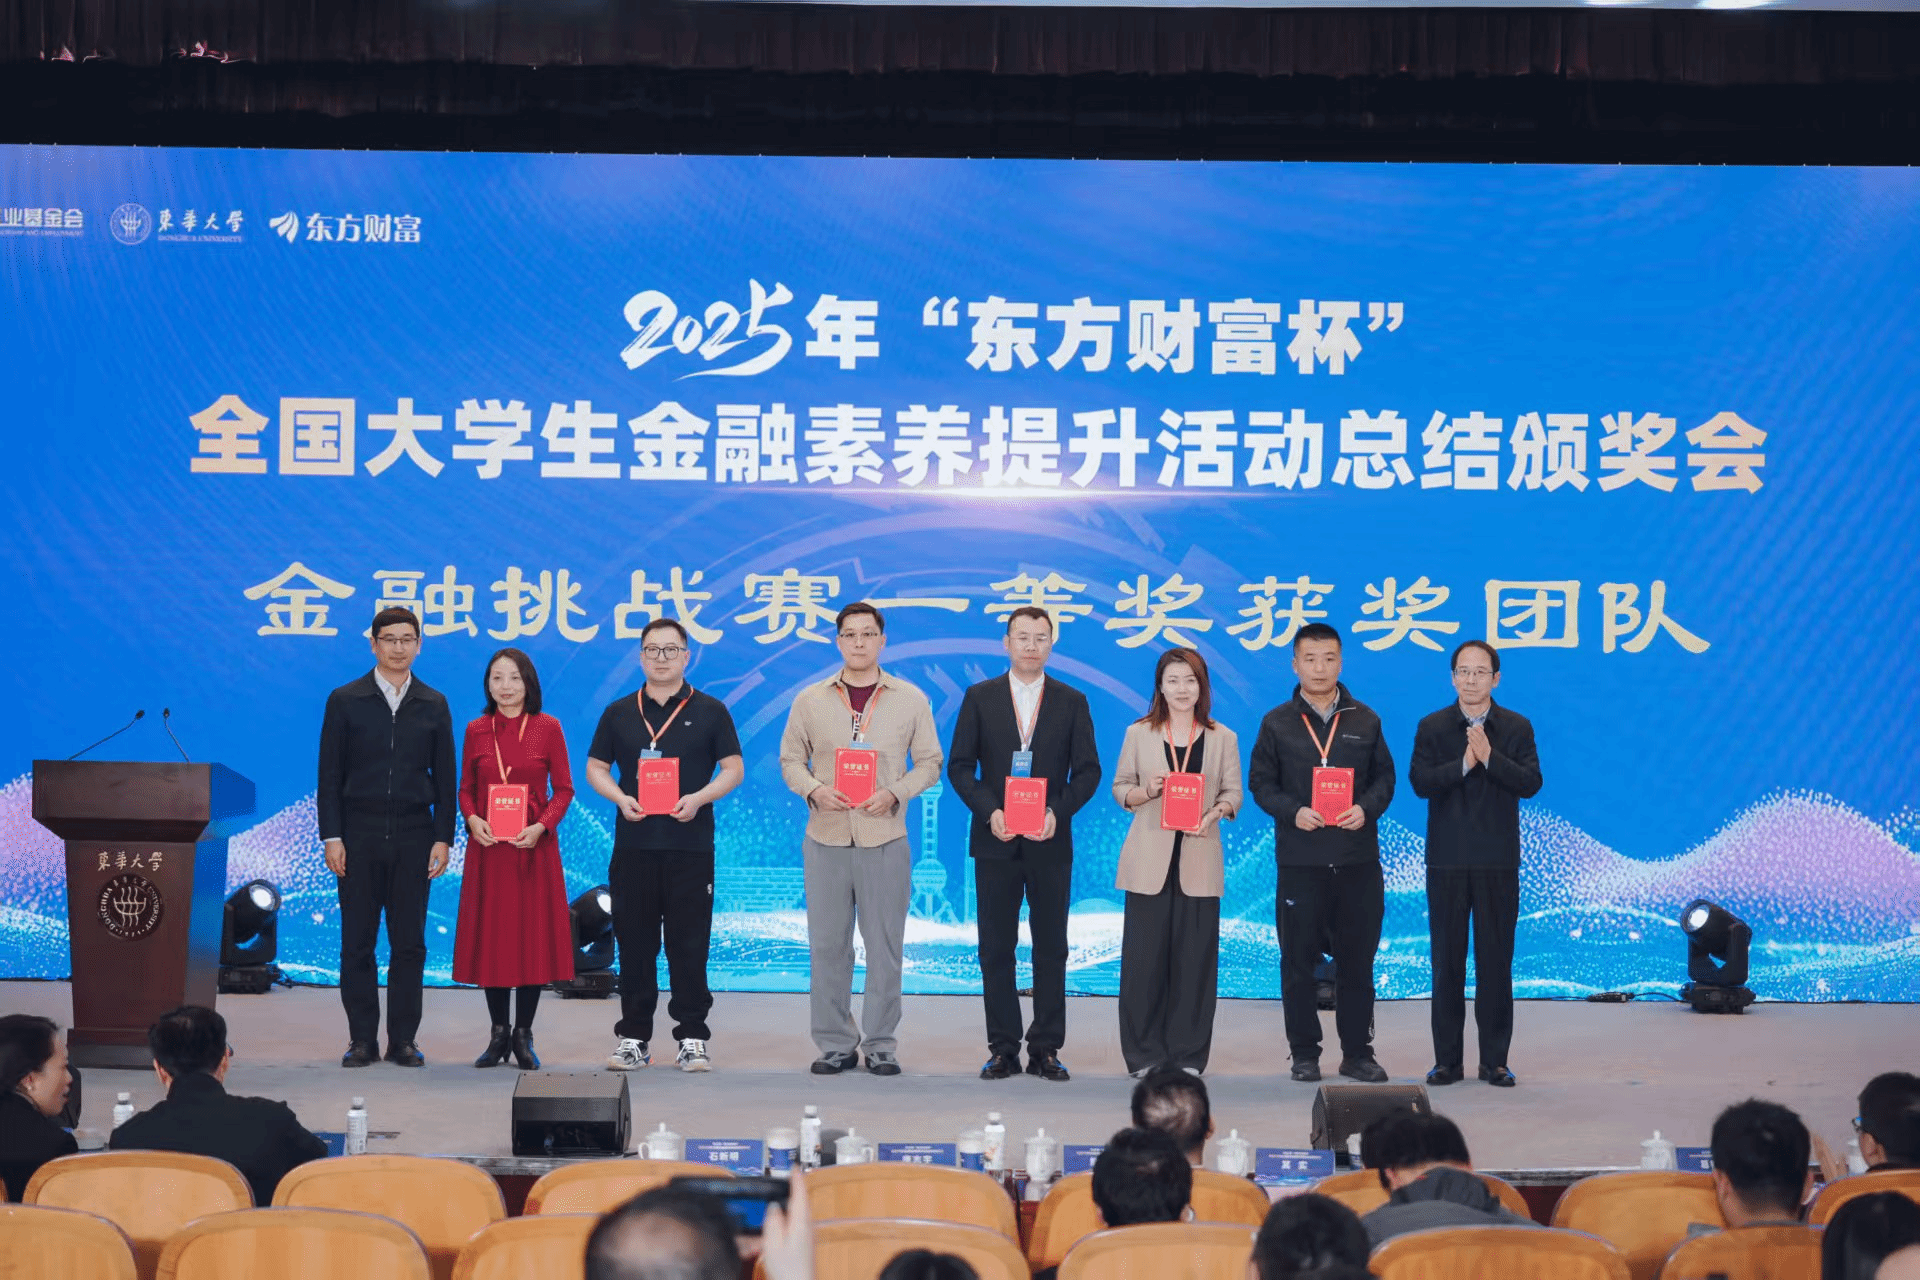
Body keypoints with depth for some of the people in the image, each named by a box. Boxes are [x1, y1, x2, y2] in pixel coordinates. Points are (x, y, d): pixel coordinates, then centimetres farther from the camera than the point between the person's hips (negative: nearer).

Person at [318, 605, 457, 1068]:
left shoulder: (433, 705, 8)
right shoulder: (345, 701, 4)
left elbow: (445, 778, 8)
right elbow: (330, 776, 2)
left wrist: (443, 838, 0)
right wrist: (332, 837, -5)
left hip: (413, 839, 1)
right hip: (359, 838, -1)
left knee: (409, 944, 2)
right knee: (357, 943, 1)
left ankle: (403, 1039, 7)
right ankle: (362, 1039, 7)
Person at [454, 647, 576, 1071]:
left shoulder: (548, 728, 0)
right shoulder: (476, 731, 6)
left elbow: (563, 789, 1)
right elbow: (466, 789, 10)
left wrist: (541, 826, -14)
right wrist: (472, 819, -10)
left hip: (533, 846, -2)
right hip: (488, 846, 2)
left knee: (532, 936, 0)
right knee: (490, 936, 3)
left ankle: (523, 1036, 10)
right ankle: (498, 1033, 14)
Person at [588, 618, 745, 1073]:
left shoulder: (710, 711, 6)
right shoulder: (619, 713, 11)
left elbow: (733, 770, 4)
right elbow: (595, 768, 12)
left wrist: (698, 798, -13)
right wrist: (620, 798, -8)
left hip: (690, 844, -2)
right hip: (634, 844, 2)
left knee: (689, 945, -1)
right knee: (634, 944, 4)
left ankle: (692, 1037, 5)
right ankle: (634, 1037, 10)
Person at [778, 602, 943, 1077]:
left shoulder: (910, 700, 5)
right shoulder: (810, 700, 7)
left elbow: (929, 763, 6)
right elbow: (790, 758, 10)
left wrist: (895, 793, -11)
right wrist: (814, 789, -10)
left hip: (885, 838, -1)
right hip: (826, 839, 1)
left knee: (885, 945, 1)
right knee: (828, 945, 3)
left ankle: (880, 1045, 10)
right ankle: (835, 1044, 12)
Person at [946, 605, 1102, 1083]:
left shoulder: (1072, 702, 6)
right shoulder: (980, 698, 5)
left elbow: (1087, 771, 3)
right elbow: (959, 766, 3)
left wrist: (1058, 812, -13)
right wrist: (989, 811, -12)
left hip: (1050, 842, 0)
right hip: (995, 842, 0)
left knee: (1051, 949, 2)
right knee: (996, 949, 2)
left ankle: (1046, 1049, 7)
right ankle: (1002, 1048, 8)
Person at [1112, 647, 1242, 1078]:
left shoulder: (1222, 739, 7)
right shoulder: (1139, 733, 6)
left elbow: (1234, 792, 5)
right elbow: (1120, 788, 8)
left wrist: (1214, 813, -15)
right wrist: (1147, 790, -13)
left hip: (1199, 863, 0)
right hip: (1150, 862, 0)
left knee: (1195, 958, 1)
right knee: (1145, 956, -2)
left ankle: (1188, 1055, 9)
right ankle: (1144, 1054, 6)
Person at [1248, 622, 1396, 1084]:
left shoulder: (1365, 721, 8)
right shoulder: (1277, 724, 5)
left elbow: (1384, 777, 8)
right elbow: (1261, 783, 4)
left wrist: (1366, 808, -11)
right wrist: (1293, 812, -13)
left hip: (1358, 859, 1)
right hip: (1299, 860, -1)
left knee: (1357, 960, 4)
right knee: (1299, 962, 3)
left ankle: (1358, 1053, 12)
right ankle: (1304, 1053, 11)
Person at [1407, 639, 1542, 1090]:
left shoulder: (1517, 728, 4)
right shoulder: (1432, 727, 5)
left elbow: (1531, 782, -9)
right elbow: (1419, 782, -8)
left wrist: (1490, 757, -19)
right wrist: (1463, 764, -19)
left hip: (1498, 863, 0)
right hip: (1447, 861, 0)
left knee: (1496, 960, 2)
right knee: (1447, 960, 3)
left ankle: (1495, 1060, 8)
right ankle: (1447, 1059, 9)